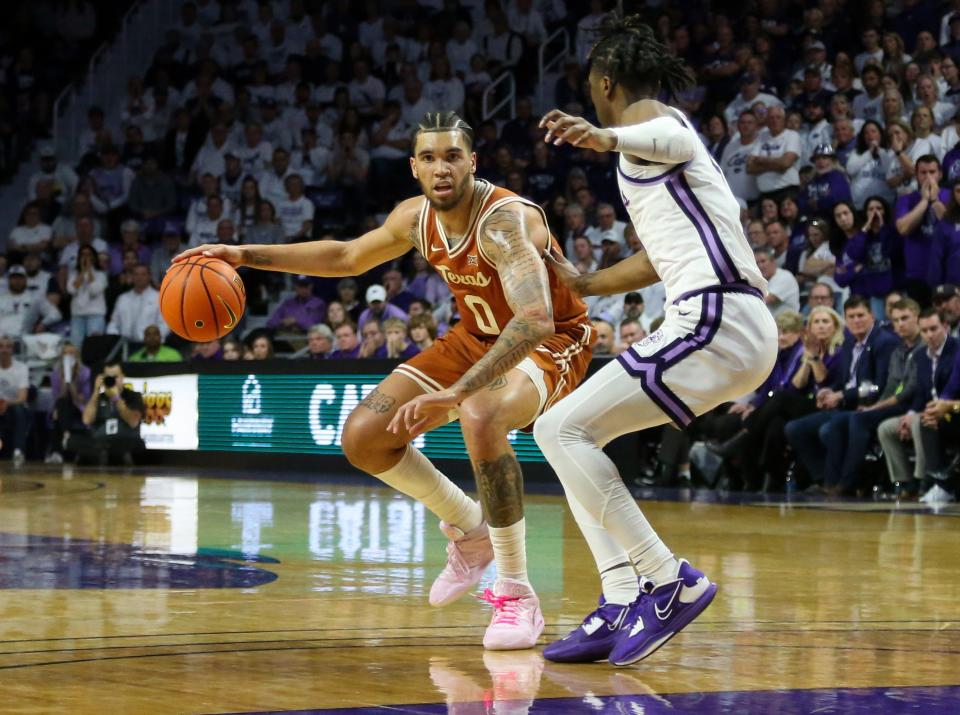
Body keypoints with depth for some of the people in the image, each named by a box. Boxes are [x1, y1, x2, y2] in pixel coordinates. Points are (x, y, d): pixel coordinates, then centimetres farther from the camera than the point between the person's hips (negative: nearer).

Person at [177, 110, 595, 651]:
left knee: (482, 419, -39)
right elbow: (348, 256, 13)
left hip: (552, 342, -8)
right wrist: (247, 256, 6)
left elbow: (535, 321, -46)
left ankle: (517, 596, -25)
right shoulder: (417, 217, -8)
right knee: (363, 438, -3)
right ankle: (471, 531, 20)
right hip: (480, 336, 8)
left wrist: (456, 392, -55)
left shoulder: (506, 221, -31)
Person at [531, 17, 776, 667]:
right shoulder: (667, 129, 29)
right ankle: (623, 605, 4)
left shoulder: (645, 117, -1)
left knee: (561, 430, -12)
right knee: (576, 436, 13)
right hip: (728, 325, 10)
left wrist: (607, 138, -50)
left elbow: (672, 139, -30)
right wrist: (581, 284, 47)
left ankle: (672, 583, -13)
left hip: (715, 321, -10)